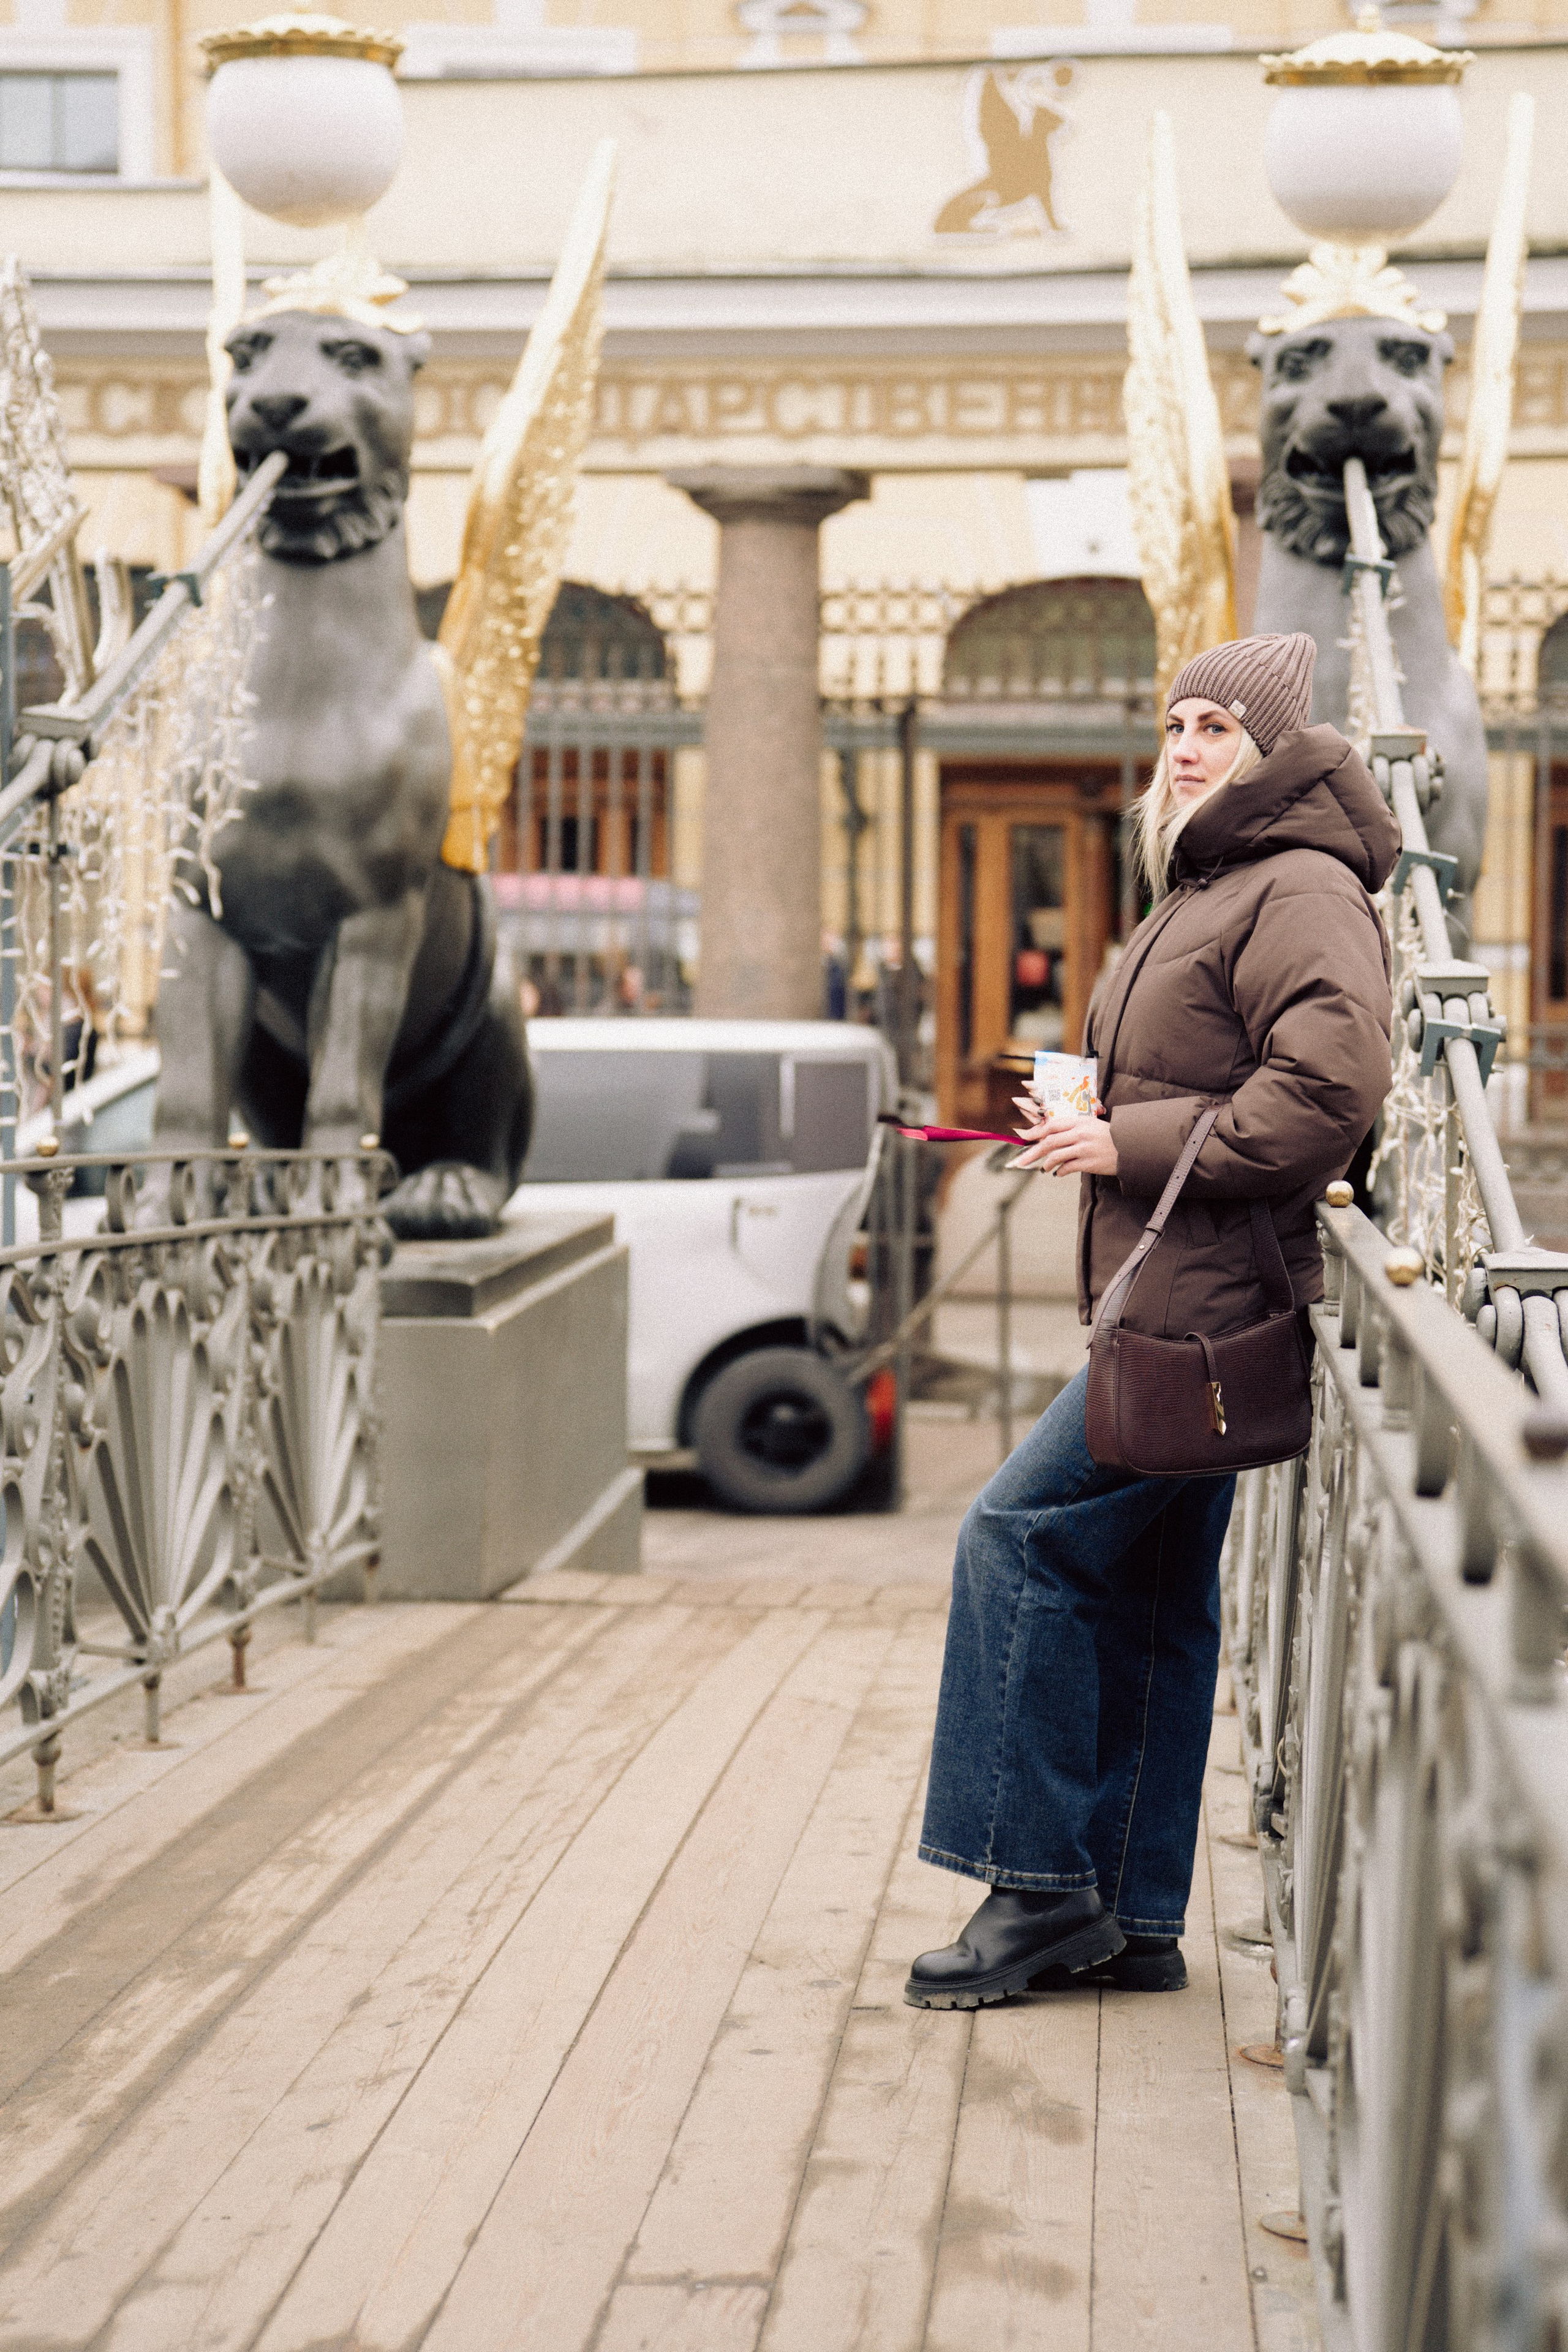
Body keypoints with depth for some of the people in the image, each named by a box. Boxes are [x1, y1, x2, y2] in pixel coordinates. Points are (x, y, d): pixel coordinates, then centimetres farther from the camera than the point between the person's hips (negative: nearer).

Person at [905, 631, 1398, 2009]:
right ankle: (1133, 1922, 17)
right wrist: (1095, 1120, 12)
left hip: (1208, 1312, -11)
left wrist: (1131, 1144, -18)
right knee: (1143, 1603, 11)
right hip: (1181, 1309, 11)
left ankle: (1044, 1884, -4)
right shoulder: (1203, 893, 22)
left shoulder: (1302, 894, -12)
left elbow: (1326, 1093, -25)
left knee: (1021, 1536, -11)